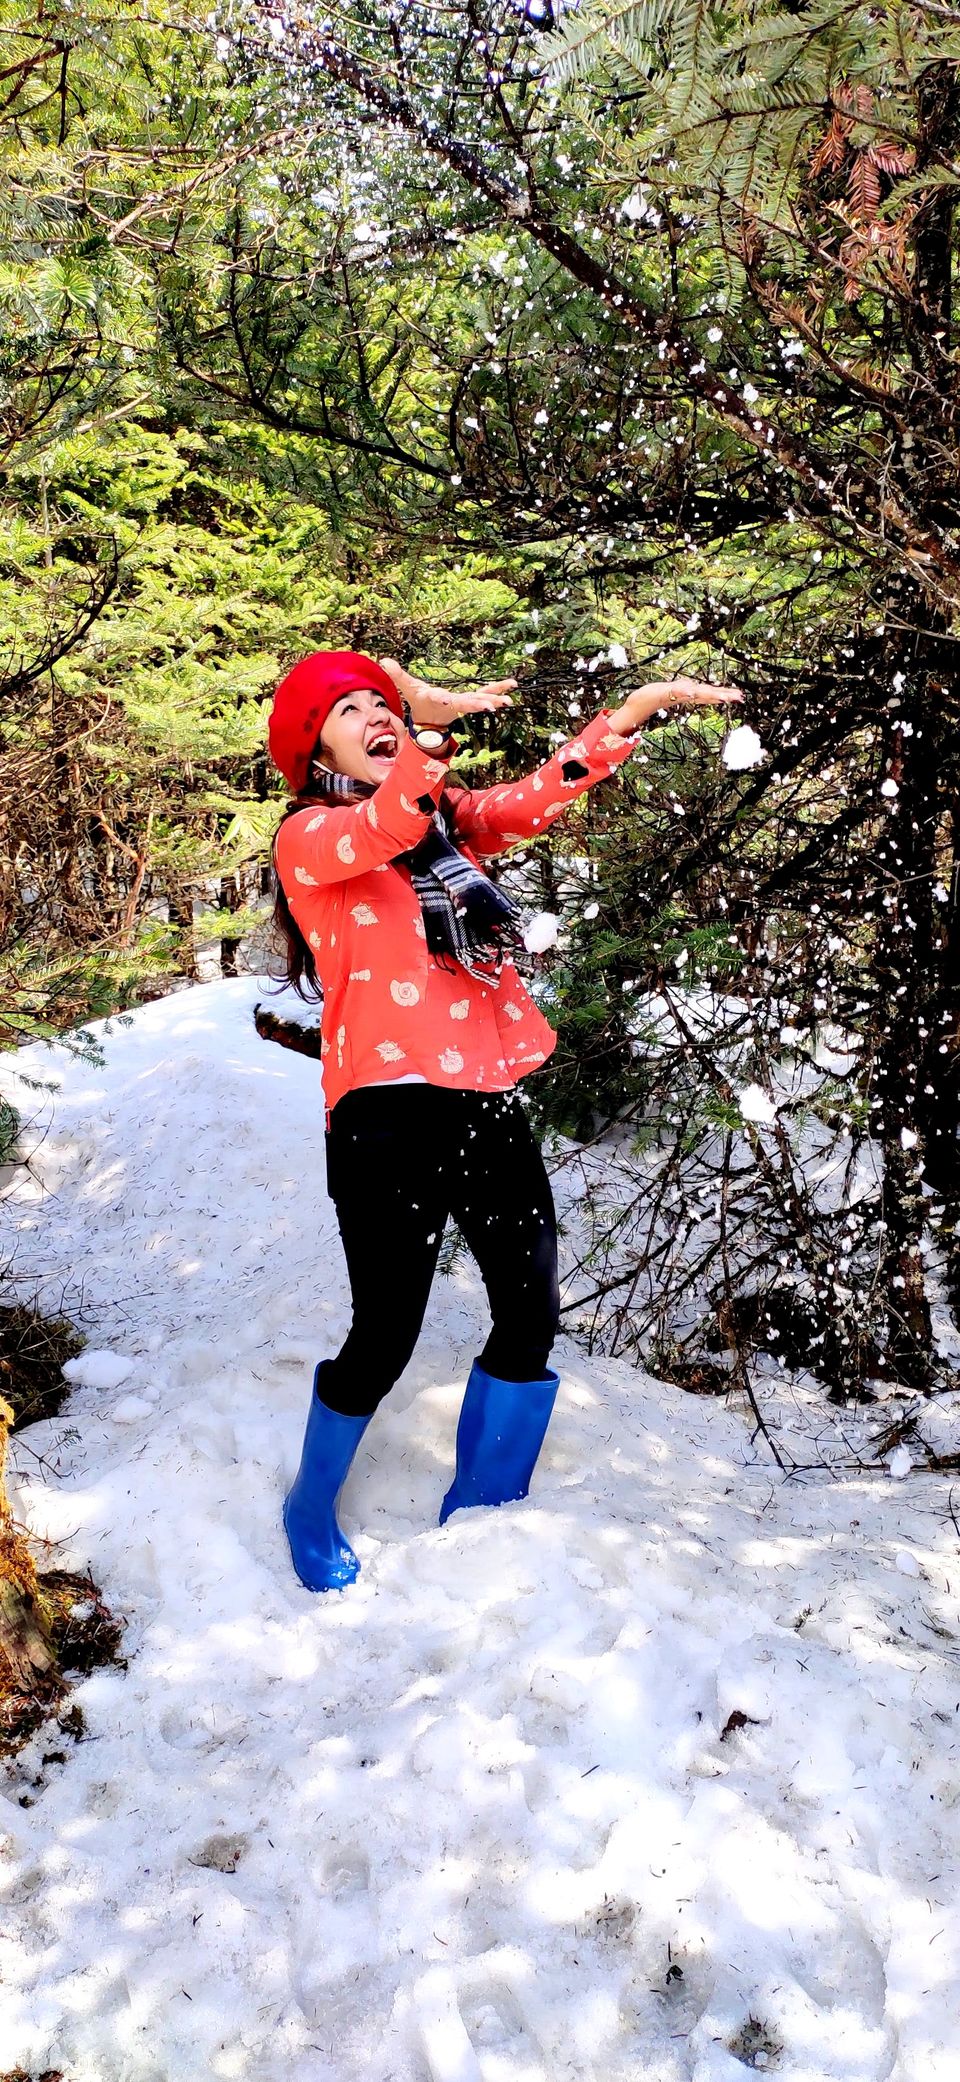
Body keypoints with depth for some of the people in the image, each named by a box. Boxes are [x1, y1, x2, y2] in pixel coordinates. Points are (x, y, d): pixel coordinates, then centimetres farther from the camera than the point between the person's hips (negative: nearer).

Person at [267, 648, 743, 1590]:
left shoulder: (444, 817, 17)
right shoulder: (309, 836, -1)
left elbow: (536, 796, 5)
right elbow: (384, 831, -22)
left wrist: (640, 706, -4)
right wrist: (435, 729, -38)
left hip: (485, 1100, 6)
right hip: (387, 1115, -6)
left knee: (531, 1317, 6)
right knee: (385, 1338, -2)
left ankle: (475, 1516, 26)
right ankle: (310, 1511, 27)